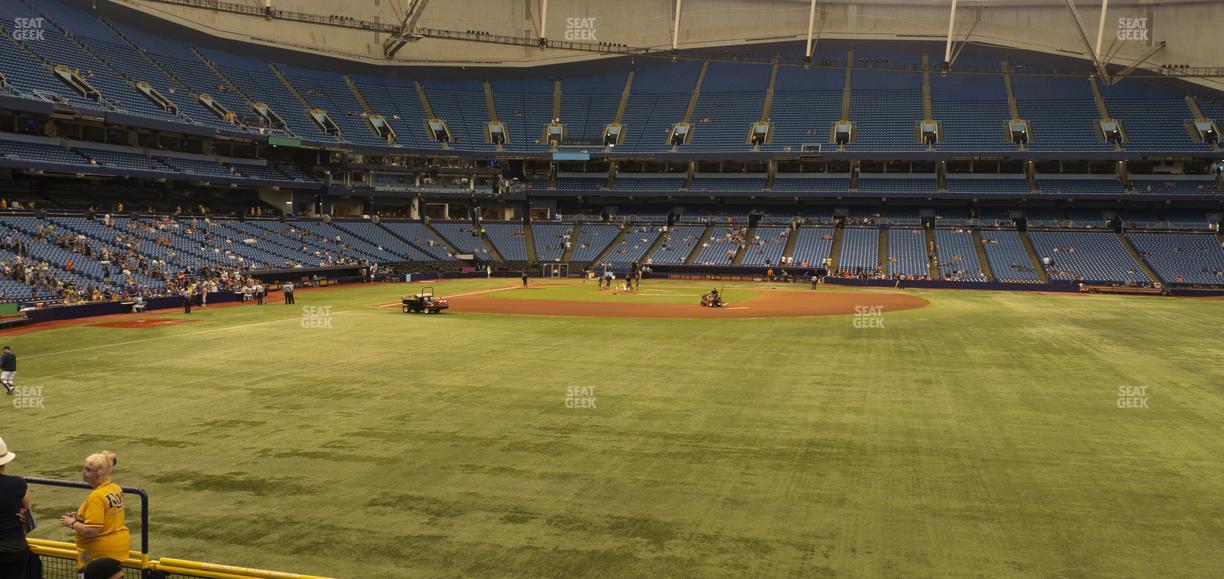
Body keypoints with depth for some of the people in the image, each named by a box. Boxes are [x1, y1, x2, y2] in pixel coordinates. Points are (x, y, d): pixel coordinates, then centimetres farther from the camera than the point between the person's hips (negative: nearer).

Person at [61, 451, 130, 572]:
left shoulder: (96, 496, -22)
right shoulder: (116, 489, 4)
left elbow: (91, 530, -25)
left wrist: (72, 523, -9)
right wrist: (80, 516, 11)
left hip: (102, 552, -9)